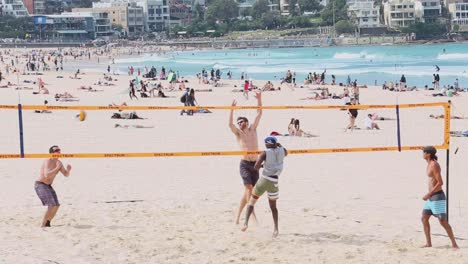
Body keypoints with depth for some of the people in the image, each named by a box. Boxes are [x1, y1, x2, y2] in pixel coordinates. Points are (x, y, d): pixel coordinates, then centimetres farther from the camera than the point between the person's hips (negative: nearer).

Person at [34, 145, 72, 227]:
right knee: (52, 205, -18)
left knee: (56, 205, 5)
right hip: (40, 185, -9)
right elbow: (47, 175, -35)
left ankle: (47, 223, 20)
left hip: (48, 186, 9)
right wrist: (57, 168, -35)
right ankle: (43, 225, -12)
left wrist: (68, 170, -13)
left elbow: (66, 175, 8)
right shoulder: (48, 161, -21)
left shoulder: (59, 163, 4)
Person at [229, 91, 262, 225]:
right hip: (244, 164, -4)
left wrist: (259, 99, 5)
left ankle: (238, 214, 14)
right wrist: (232, 109, -19)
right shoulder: (238, 133, 5)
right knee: (249, 188, -19)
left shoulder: (253, 129, 14)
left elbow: (259, 114, 12)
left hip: (255, 164, 4)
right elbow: (230, 124, -13)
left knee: (250, 191, 4)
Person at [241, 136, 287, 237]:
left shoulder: (265, 153, -6)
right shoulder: (282, 150, 5)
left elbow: (256, 167, -12)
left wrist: (262, 165, 8)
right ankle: (276, 229, 5)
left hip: (264, 180, -3)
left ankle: (246, 223, -3)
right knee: (273, 206, 20)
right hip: (274, 182, 3)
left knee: (251, 201, 15)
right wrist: (279, 145, 41)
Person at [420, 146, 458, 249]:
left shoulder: (434, 165, -17)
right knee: (424, 218, 9)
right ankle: (428, 243, 14)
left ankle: (454, 244, -2)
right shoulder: (430, 164, 12)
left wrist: (428, 194, -21)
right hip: (431, 197, 10)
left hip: (437, 197, -10)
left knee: (443, 221, -8)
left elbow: (440, 183, -22)